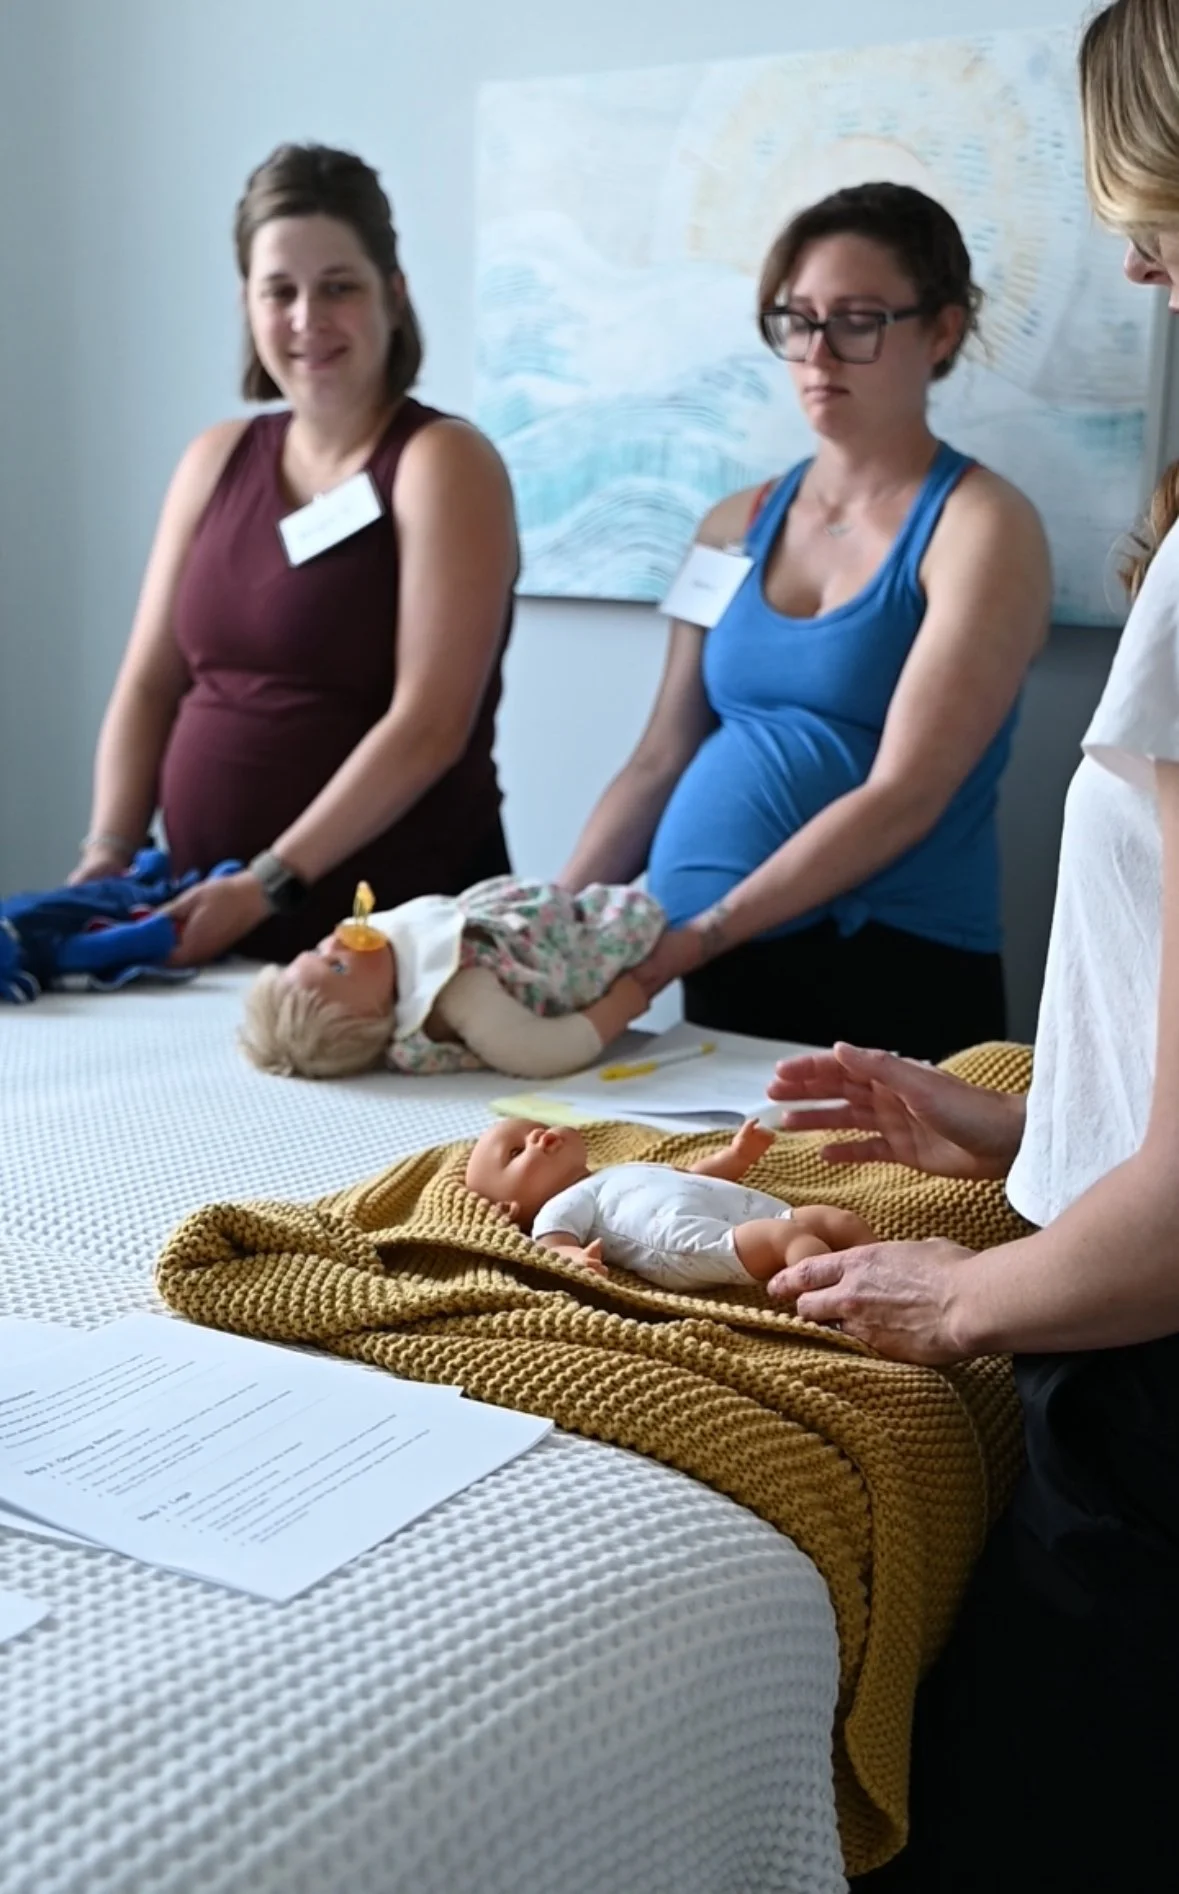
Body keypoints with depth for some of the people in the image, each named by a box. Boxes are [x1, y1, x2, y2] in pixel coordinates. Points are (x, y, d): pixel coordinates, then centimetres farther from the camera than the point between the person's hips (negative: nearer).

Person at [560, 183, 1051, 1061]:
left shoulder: (980, 527, -5)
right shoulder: (737, 526, 11)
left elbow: (903, 797, -15)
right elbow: (662, 761, 12)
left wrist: (704, 932, -19)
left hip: (890, 979, -5)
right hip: (713, 973, 5)